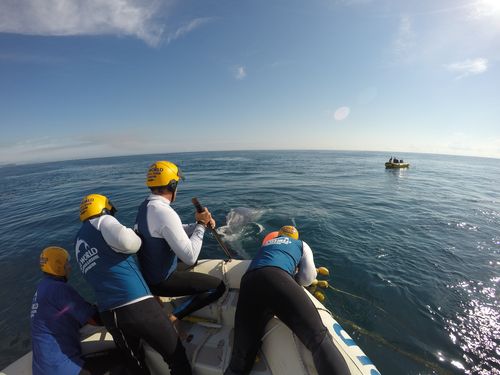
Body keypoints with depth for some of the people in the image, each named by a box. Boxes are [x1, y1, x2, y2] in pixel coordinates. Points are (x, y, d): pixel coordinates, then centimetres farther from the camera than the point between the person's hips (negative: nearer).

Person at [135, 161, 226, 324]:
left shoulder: (145, 206, 0)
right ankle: (172, 318, -4)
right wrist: (201, 225, -19)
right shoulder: (165, 212, -30)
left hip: (145, 272, 9)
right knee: (219, 287, -6)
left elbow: (175, 231, 8)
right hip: (160, 281, -9)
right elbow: (190, 258, -30)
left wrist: (198, 224, -6)